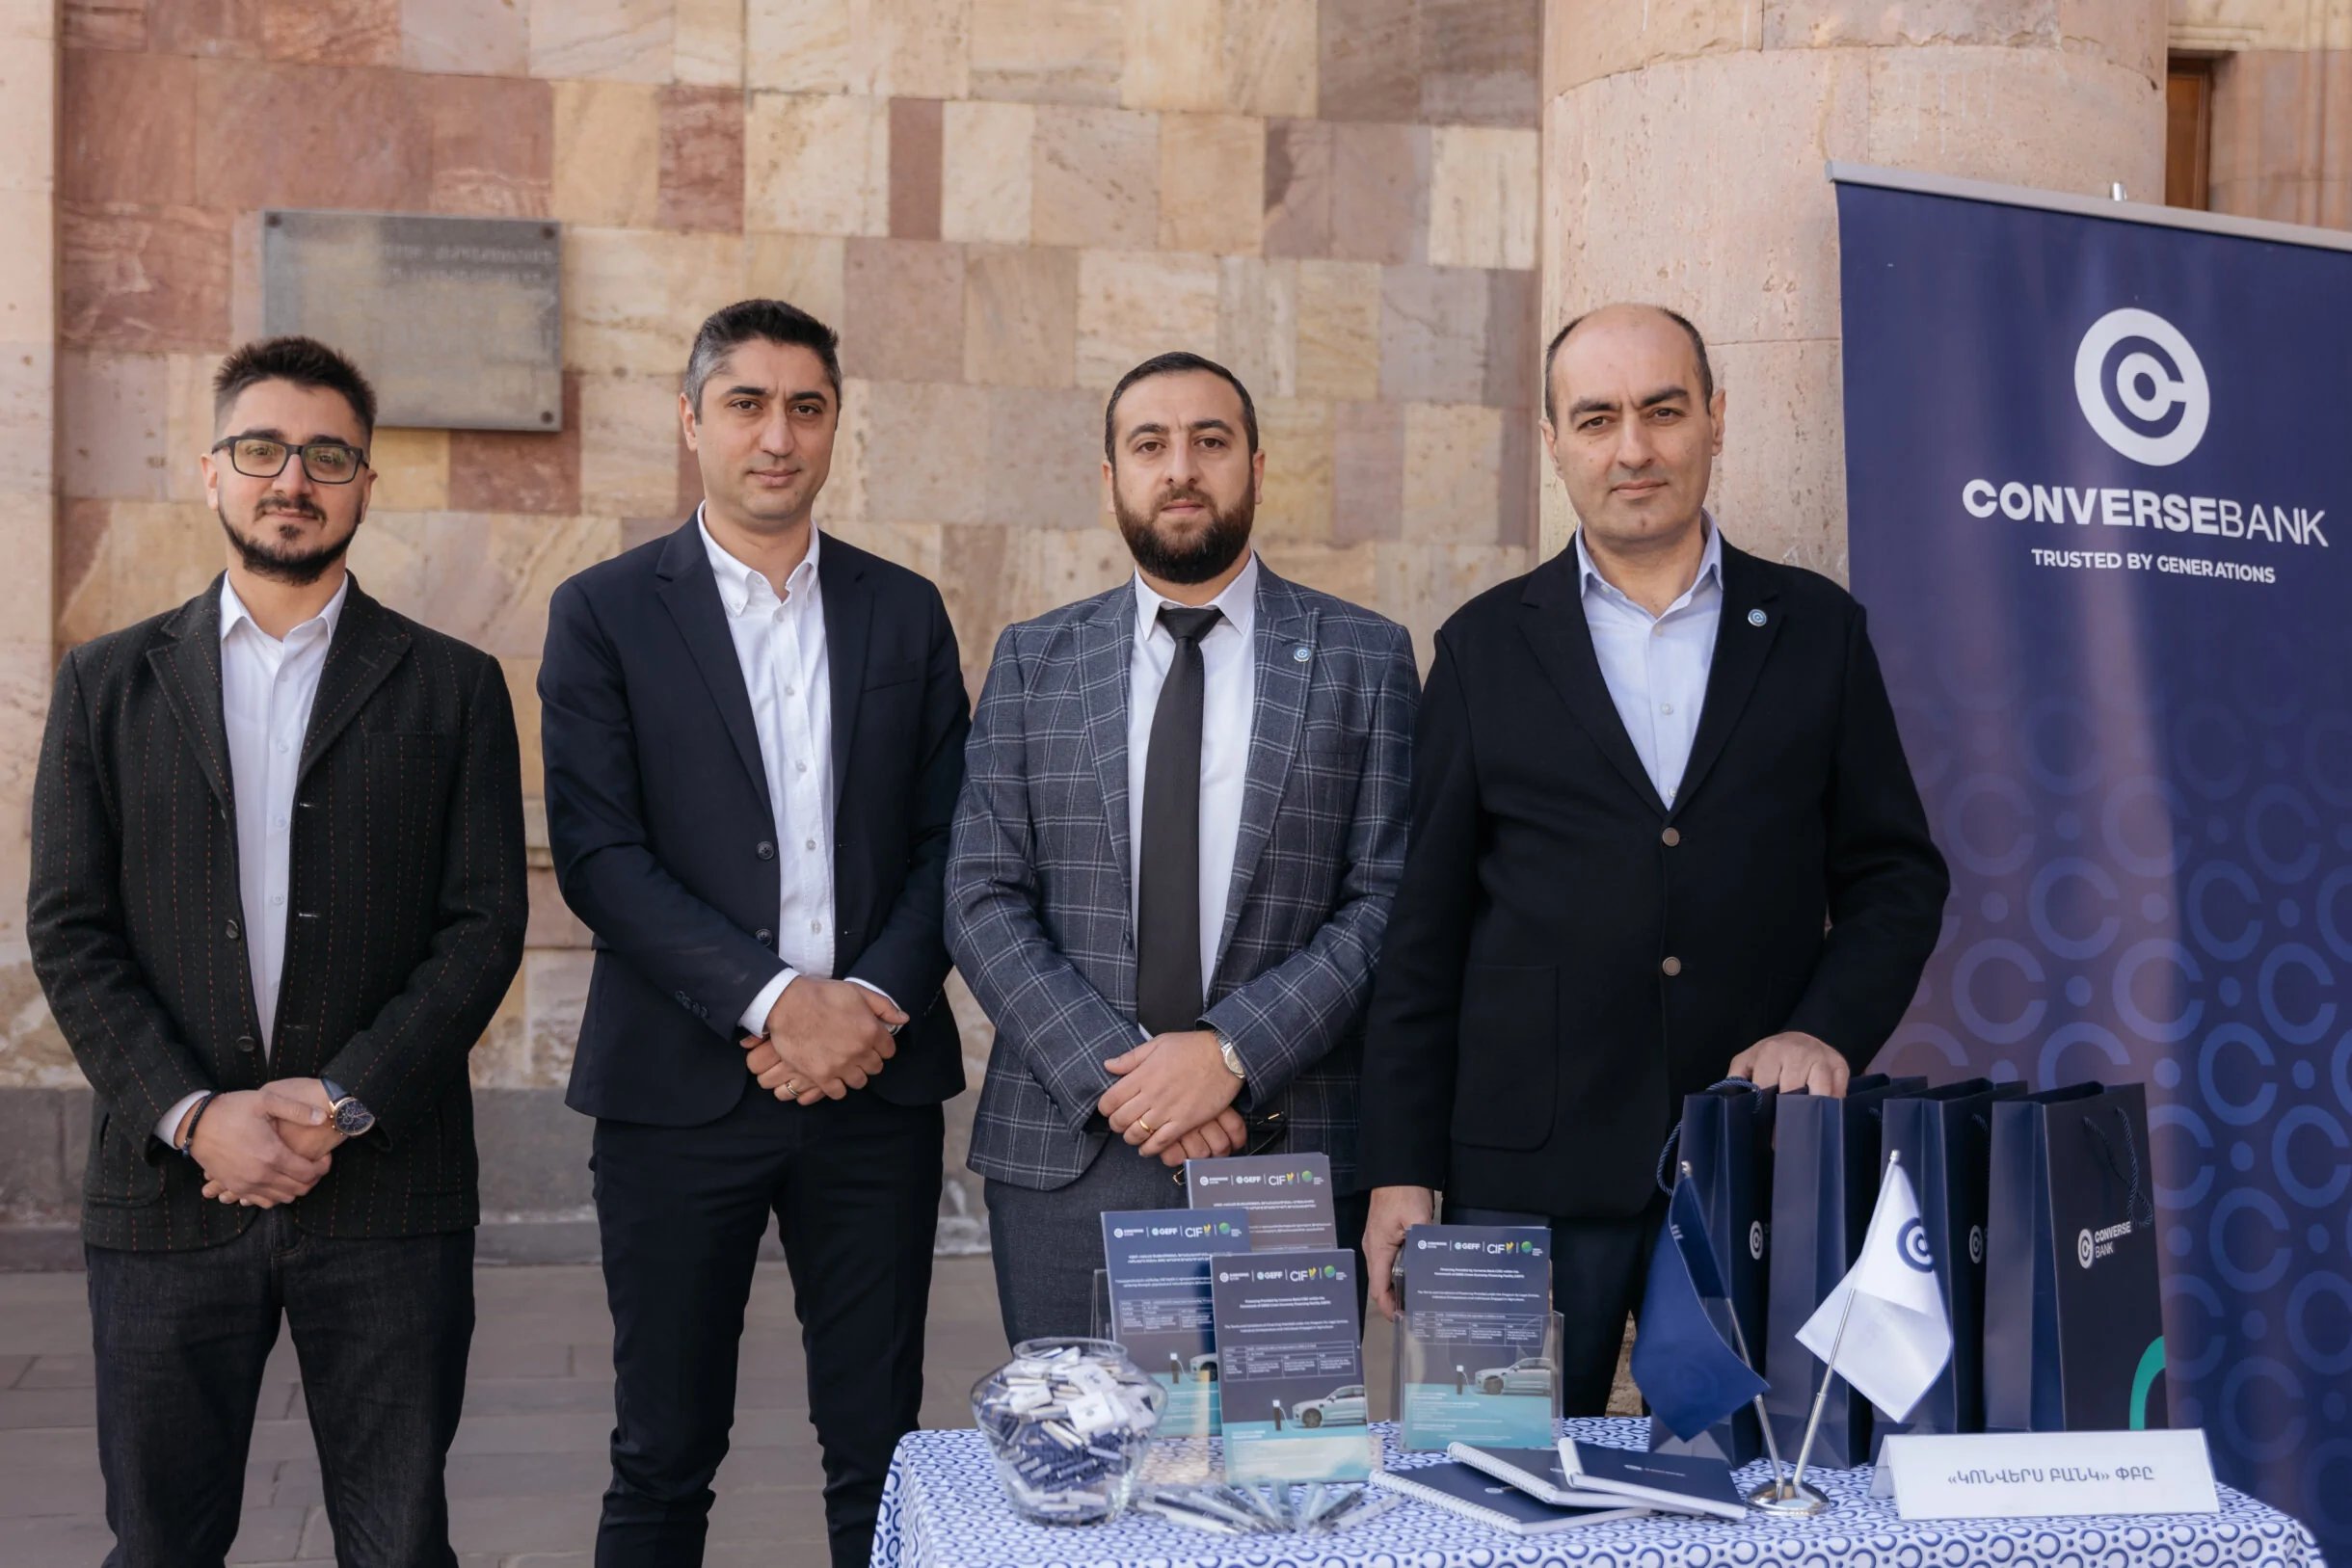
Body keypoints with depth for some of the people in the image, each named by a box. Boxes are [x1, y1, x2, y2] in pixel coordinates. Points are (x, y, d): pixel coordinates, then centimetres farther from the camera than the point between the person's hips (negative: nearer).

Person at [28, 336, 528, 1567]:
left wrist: (343, 1104, -12)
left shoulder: (452, 688, 6)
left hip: (387, 1198, -1)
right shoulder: (109, 683, 10)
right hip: (166, 1189, 1)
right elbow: (68, 930, 3)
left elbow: (484, 927, -1)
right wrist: (192, 1116, -10)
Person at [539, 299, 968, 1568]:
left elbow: (948, 838, 7)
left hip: (876, 1082, 2)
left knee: (880, 1452, 8)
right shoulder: (604, 614, 2)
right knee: (663, 1459, 7)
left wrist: (876, 1002, -9)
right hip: (679, 1085, -2)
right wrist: (775, 1000, -16)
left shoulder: (905, 612, 10)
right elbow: (596, 854, -7)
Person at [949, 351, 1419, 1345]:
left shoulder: (1363, 659, 5)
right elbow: (982, 900, 3)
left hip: (1289, 1151, -1)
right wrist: (1112, 1072, -11)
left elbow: (1388, 902, -2)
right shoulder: (1032, 663, 9)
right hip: (1066, 1152, 1)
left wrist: (1234, 1051, -13)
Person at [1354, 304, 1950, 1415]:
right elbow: (1423, 930, 6)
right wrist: (1400, 1171, 2)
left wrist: (1827, 1031, -7)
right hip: (1530, 1174, 0)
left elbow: (1897, 873, 11)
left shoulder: (1816, 629, 9)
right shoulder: (1485, 647, 7)